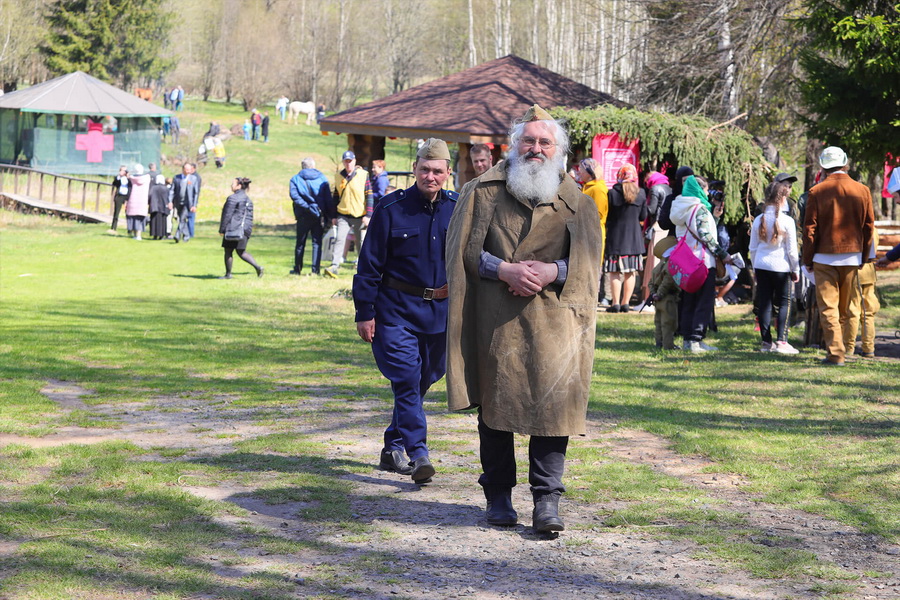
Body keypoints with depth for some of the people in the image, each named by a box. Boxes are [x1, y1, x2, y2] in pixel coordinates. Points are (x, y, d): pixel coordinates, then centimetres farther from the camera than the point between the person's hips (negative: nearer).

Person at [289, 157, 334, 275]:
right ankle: (315, 269, -6)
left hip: (304, 215, 0)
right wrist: (331, 216, 3)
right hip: (320, 215, 0)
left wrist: (307, 206, -17)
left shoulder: (296, 179, 3)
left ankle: (297, 269, 18)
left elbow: (294, 195, -15)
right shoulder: (322, 178, 5)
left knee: (300, 243, 11)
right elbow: (328, 199, 2)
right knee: (317, 242, 3)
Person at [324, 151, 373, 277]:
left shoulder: (363, 175, -3)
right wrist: (334, 216, 11)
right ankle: (334, 267, -19)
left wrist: (368, 215, -12)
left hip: (360, 216, -2)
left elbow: (369, 196, -5)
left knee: (361, 243, 6)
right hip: (343, 215, 2)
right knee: (339, 240, -12)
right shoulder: (339, 177, 8)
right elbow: (336, 197, 14)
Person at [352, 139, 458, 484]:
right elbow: (370, 264, -3)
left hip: (441, 311, 4)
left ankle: (394, 449, 26)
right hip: (397, 309, -4)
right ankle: (417, 453, -15)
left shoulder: (457, 210, 3)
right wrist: (365, 312, -7)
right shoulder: (391, 209, -5)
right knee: (407, 379, -13)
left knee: (422, 381, 12)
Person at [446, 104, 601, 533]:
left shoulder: (577, 203, 11)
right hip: (494, 320, 0)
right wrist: (503, 270, -12)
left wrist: (553, 272, -13)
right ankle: (498, 495, 17)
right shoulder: (483, 192, 8)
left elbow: (588, 261, 6)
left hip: (554, 319, 0)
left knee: (552, 404, -8)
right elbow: (464, 248, 3)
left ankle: (547, 498, -4)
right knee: (495, 402, 5)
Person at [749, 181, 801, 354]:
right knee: (784, 303, 4)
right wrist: (795, 270, 6)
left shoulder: (759, 220, 3)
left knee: (764, 303, 7)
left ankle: (766, 341, 9)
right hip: (780, 267, -4)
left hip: (761, 266, 4)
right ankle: (781, 341, -5)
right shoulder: (787, 221, -10)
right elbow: (792, 250, -5)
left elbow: (753, 248, 9)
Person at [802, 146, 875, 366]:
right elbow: (869, 226, 4)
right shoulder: (862, 191, 0)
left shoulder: (816, 192, -7)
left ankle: (835, 353, -6)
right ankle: (844, 348, 20)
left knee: (828, 307, 0)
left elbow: (809, 228, -5)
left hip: (825, 257, -2)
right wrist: (863, 256, 14)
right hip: (852, 257, 2)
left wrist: (808, 259, 3)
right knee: (848, 308, 13)